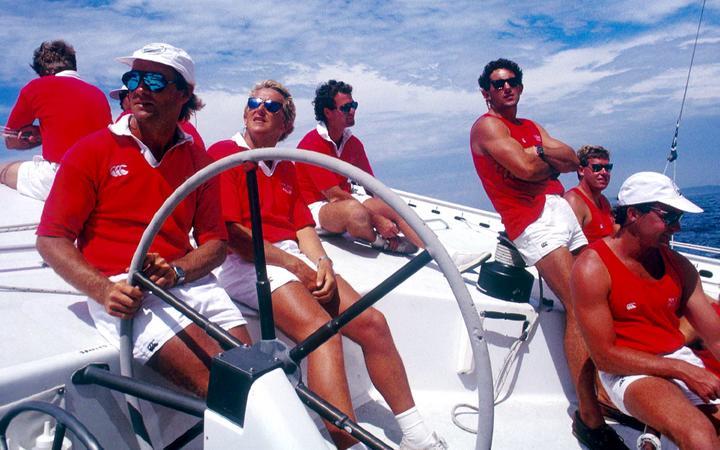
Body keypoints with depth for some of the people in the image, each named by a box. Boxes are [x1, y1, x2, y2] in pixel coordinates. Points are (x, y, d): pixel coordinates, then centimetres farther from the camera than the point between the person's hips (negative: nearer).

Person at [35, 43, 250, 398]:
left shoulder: (198, 159, 12)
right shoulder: (92, 150, 3)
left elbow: (215, 242, 10)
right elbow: (51, 239, 1)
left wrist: (175, 271, -11)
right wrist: (104, 291, -16)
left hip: (190, 285, 4)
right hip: (125, 293, -3)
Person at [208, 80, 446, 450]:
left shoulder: (285, 168, 23)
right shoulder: (222, 153, 1)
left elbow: (304, 227, 14)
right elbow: (230, 232, -10)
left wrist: (321, 262, -8)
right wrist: (295, 265, -11)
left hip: (296, 260, 7)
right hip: (245, 263, -6)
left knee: (371, 322, -7)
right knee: (321, 330, -30)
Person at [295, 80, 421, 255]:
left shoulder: (353, 143, 6)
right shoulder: (312, 144, -18)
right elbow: (334, 196, -22)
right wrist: (376, 219, -23)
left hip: (346, 199, 7)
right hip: (316, 206, -7)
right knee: (354, 209, -39)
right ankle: (378, 241, -9)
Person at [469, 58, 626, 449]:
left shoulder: (531, 127, 26)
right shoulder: (487, 126, 2)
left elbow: (572, 160, 12)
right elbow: (524, 168, -13)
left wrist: (538, 154, -5)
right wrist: (552, 162, 6)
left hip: (565, 211, 8)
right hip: (533, 221, -8)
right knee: (579, 306, -18)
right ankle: (589, 417, -13)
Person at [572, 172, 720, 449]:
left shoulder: (679, 266, 6)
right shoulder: (592, 268, -13)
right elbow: (605, 356, -14)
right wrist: (682, 370, -16)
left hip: (682, 361, 6)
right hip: (630, 372, -6)